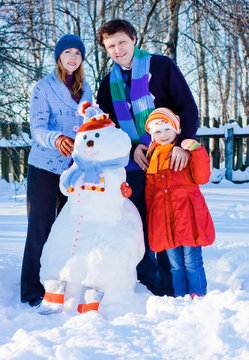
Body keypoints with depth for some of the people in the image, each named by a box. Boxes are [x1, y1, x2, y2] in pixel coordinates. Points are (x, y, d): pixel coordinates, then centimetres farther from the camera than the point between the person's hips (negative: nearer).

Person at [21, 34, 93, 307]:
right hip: (45, 166, -5)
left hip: (75, 167, 5)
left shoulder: (85, 89, 13)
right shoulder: (43, 88, -2)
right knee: (41, 226, -4)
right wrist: (56, 139, -33)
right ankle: (34, 290, 4)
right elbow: (38, 127, -13)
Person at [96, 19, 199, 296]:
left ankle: (170, 289, 7)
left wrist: (183, 144, -17)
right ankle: (149, 286, 16)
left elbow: (188, 108, -4)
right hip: (133, 166, 4)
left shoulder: (160, 66, 1)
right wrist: (131, 148, -3)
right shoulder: (108, 84, 13)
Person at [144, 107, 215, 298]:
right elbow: (149, 192, 20)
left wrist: (197, 150, -15)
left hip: (187, 214, -4)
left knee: (192, 261, -4)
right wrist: (151, 215, 14)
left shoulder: (187, 152, 4)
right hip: (164, 218, 4)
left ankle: (198, 295, 7)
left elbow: (202, 178, -8)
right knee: (175, 264, 10)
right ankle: (180, 297, 20)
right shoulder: (152, 156, 16)